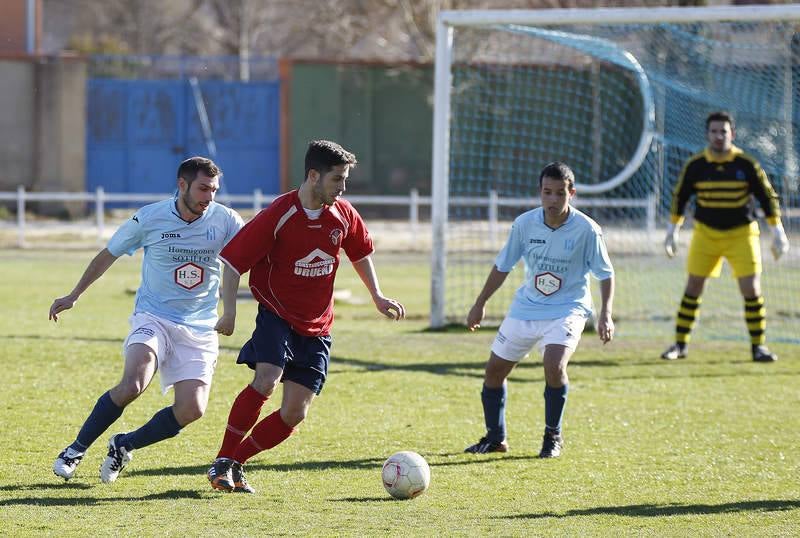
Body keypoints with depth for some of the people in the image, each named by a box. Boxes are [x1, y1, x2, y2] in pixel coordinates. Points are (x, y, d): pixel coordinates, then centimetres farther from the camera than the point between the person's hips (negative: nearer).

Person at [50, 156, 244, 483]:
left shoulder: (225, 221, -5)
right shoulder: (149, 218, -6)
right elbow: (109, 255, 9)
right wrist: (73, 296, 17)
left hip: (200, 329, 2)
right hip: (153, 318, -2)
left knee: (192, 409, -14)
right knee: (132, 385, -28)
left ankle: (124, 445, 11)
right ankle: (77, 449, -8)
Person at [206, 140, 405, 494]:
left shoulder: (343, 215, -1)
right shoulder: (278, 216, -17)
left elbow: (360, 253, 20)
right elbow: (233, 260, -13)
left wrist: (377, 297, 16)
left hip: (316, 328, 5)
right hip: (277, 315, -5)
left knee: (294, 415, -2)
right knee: (266, 381, -29)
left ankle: (236, 463, 13)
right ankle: (223, 462, -18)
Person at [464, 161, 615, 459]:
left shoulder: (586, 230, -15)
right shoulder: (525, 223, -6)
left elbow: (605, 275, -5)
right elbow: (502, 266, 7)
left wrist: (605, 315, -17)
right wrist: (480, 304, 10)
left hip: (567, 308, -4)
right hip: (526, 306, 4)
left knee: (554, 365, -27)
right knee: (495, 368, 6)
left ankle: (553, 436, -5)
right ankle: (495, 437, 27)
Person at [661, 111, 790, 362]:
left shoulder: (747, 165, -10)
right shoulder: (695, 166, -7)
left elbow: (768, 197, -2)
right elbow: (679, 198, 7)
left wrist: (778, 233, -3)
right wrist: (672, 232, 10)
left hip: (741, 233, -1)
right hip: (705, 233, 1)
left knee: (751, 289, -7)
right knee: (693, 288, 0)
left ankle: (758, 346, 5)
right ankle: (680, 344, 10)